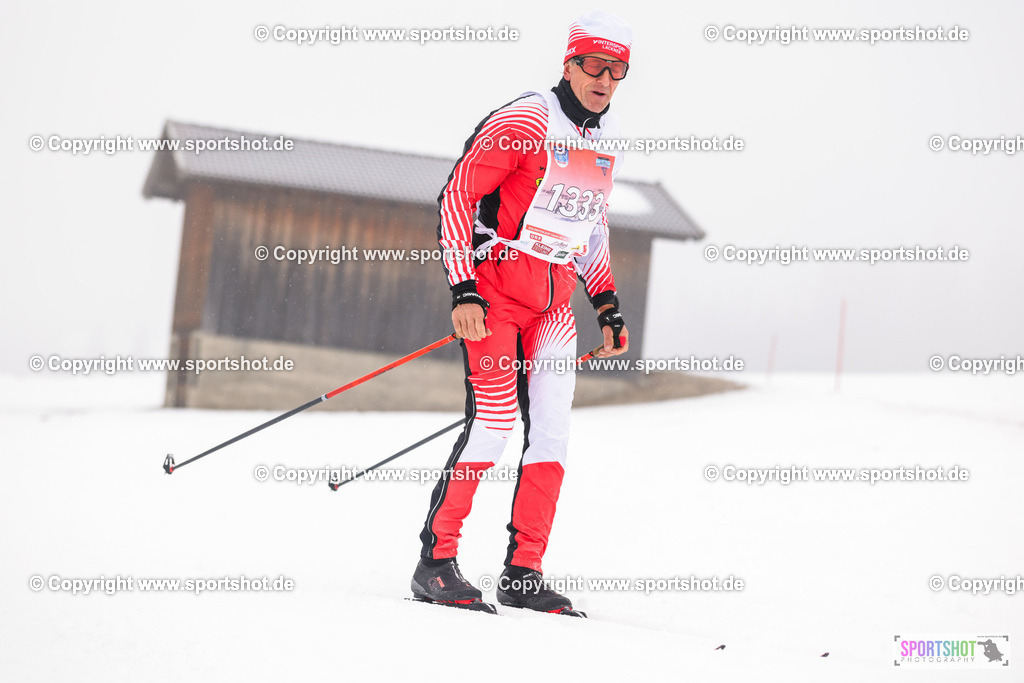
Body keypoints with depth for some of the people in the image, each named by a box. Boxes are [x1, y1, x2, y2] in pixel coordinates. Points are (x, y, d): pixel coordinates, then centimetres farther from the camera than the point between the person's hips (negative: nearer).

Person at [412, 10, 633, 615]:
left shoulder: (610, 138, 11)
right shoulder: (524, 121, -11)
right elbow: (457, 195, -12)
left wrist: (608, 304, 17)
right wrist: (463, 289, -18)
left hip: (555, 300, 7)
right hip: (497, 286, -7)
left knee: (552, 431, 0)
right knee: (493, 420, -16)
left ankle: (523, 573, 5)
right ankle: (436, 562, -7)